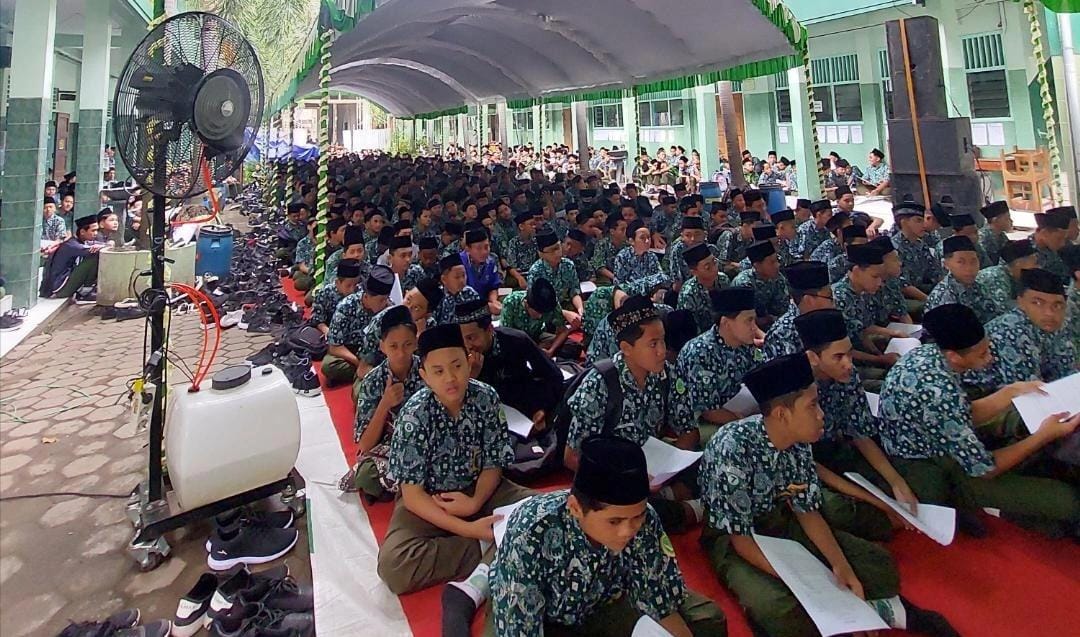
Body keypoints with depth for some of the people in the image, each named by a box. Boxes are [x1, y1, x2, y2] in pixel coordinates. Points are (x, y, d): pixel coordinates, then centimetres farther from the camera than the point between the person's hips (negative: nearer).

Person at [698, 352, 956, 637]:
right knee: (781, 611, -31)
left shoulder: (799, 441, -10)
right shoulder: (732, 449, -33)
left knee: (877, 563, -3)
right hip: (731, 539, -6)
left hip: (780, 521, 6)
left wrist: (840, 567, -13)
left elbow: (807, 510, 0)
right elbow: (741, 539, -26)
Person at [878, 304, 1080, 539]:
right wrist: (1044, 435, -13)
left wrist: (1012, 391, 1)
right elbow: (983, 468, -21)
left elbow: (963, 418, 10)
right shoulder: (938, 392, -33)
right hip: (930, 478, -9)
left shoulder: (927, 352, -6)